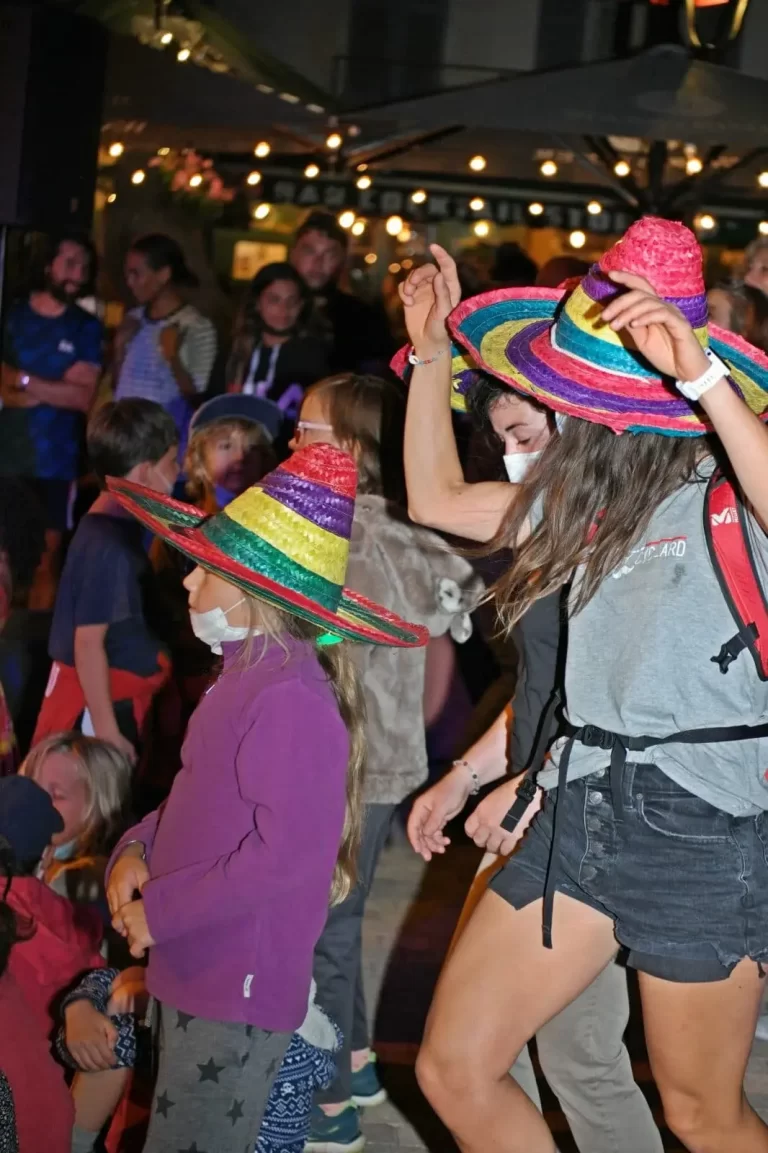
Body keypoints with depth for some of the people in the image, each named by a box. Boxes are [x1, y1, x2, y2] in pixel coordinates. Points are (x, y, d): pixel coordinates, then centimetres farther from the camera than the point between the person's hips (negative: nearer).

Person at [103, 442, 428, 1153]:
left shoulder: (289, 698, -20)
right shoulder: (245, 676, 10)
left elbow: (287, 855, -24)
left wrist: (161, 911, -16)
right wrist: (137, 850, 1)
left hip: (239, 993, -9)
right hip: (195, 972, 9)